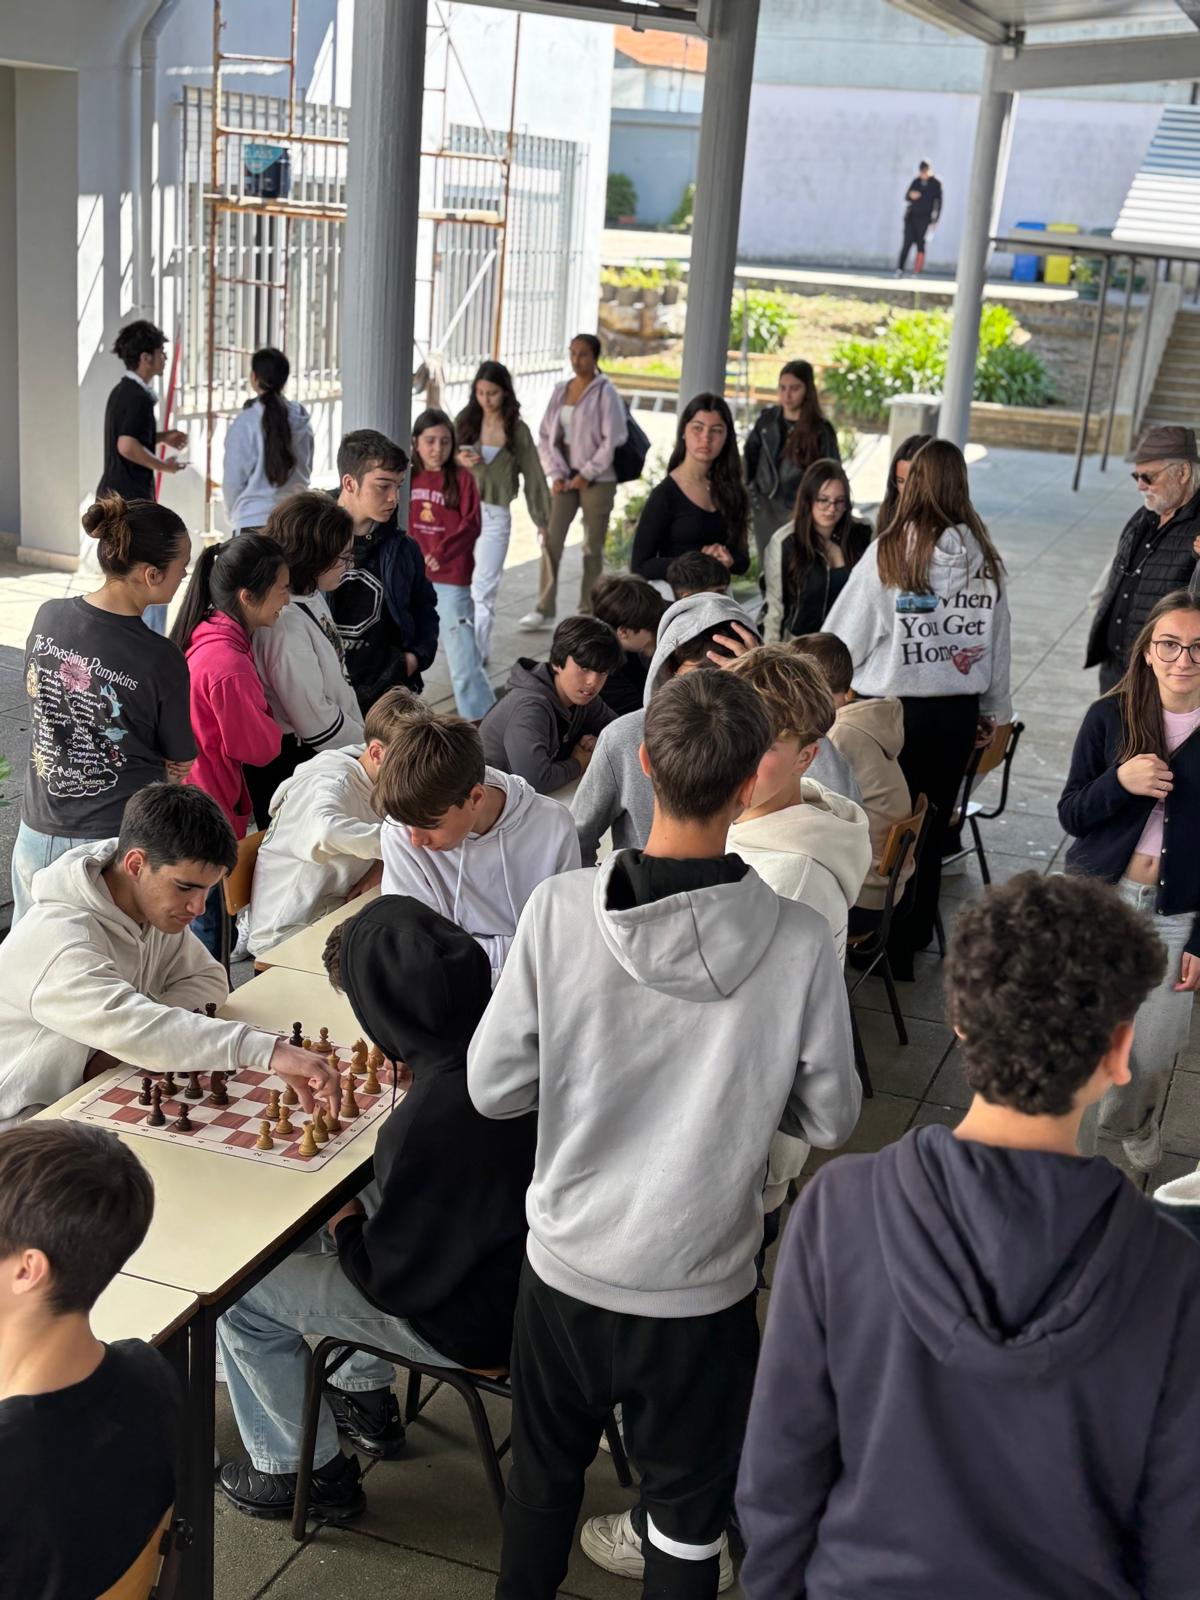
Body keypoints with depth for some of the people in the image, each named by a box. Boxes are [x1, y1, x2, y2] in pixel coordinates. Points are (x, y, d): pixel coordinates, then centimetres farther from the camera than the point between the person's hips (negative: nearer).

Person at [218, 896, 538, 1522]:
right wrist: (426, 1075, 3)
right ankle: (362, 1399, 40)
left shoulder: (430, 1120, -37)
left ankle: (307, 1472, 23)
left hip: (472, 1325, -8)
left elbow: (390, 1279, -23)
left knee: (239, 1289, 4)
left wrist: (345, 1223, -5)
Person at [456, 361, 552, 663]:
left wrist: (543, 520, 4)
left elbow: (532, 475, 5)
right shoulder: (465, 421, 4)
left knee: (484, 587, -8)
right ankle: (479, 649, 20)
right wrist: (459, 461, -10)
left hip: (495, 514, -2)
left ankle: (475, 652, -9)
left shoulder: (517, 430, 1)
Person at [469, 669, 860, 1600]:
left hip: (566, 1263, 2)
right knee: (690, 1510, 21)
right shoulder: (800, 943, -20)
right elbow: (829, 1121, -8)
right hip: (700, 1287, -1)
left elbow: (495, 1087, -10)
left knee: (544, 1474, 27)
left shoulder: (560, 909, -19)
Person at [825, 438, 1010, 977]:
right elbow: (998, 643, 6)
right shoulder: (984, 559, -2)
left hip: (894, 707, -3)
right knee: (932, 825, 14)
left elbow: (845, 638, -8)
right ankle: (915, 937, 25)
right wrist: (994, 710, 19)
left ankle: (888, 947, 19)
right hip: (958, 710, 3)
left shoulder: (889, 553, -13)